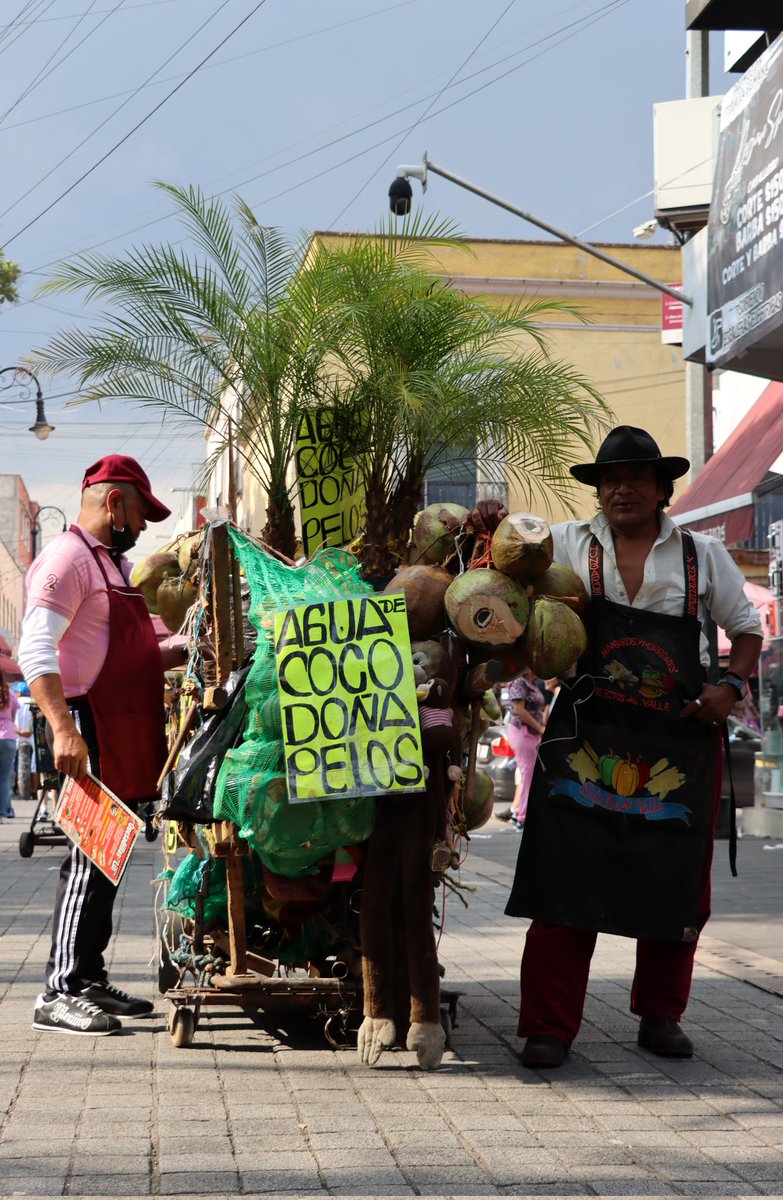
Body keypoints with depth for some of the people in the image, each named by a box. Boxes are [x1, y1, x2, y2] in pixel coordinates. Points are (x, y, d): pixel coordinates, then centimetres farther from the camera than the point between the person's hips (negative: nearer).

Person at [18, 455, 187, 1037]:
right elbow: (35, 650, -19)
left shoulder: (115, 563, 22)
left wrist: (184, 652, 15)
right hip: (89, 730, -10)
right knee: (90, 857, -10)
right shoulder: (68, 557, -9)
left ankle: (90, 978, 19)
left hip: (125, 736, 10)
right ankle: (61, 993, -7)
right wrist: (62, 727, -28)